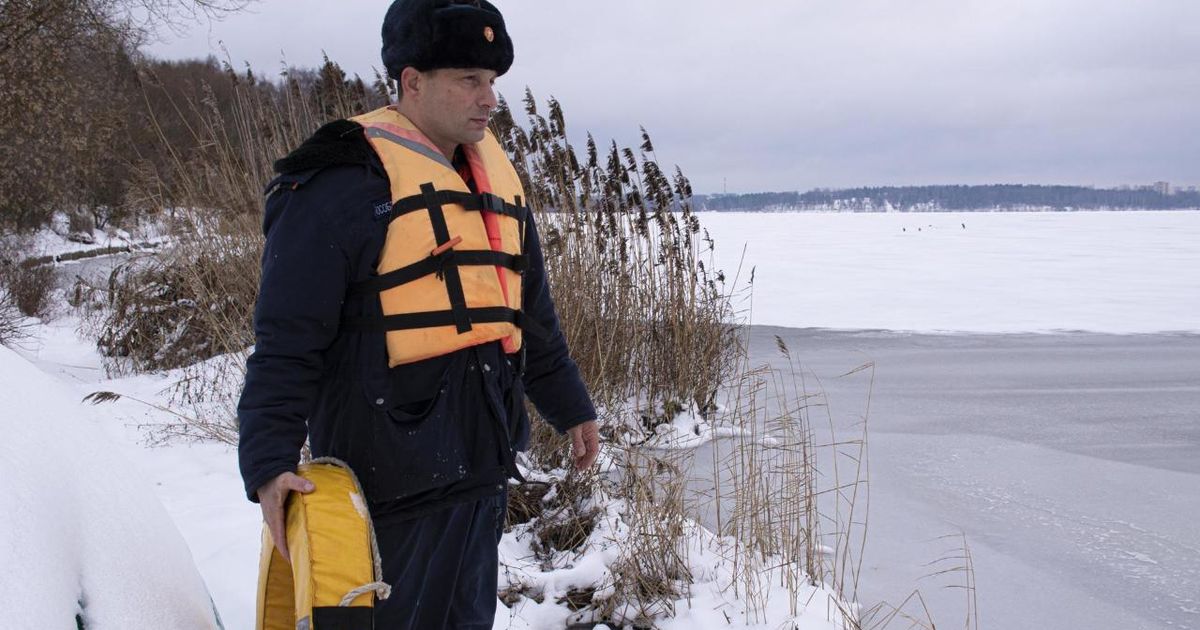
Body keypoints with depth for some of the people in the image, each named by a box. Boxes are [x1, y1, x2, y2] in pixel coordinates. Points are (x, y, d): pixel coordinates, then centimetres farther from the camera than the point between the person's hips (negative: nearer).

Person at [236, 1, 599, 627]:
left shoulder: (493, 172, 13)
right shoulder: (345, 183, -12)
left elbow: (530, 312, 23)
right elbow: (287, 339, -14)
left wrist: (569, 406, 27)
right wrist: (270, 462, -22)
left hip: (484, 459, 8)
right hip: (398, 467, -8)